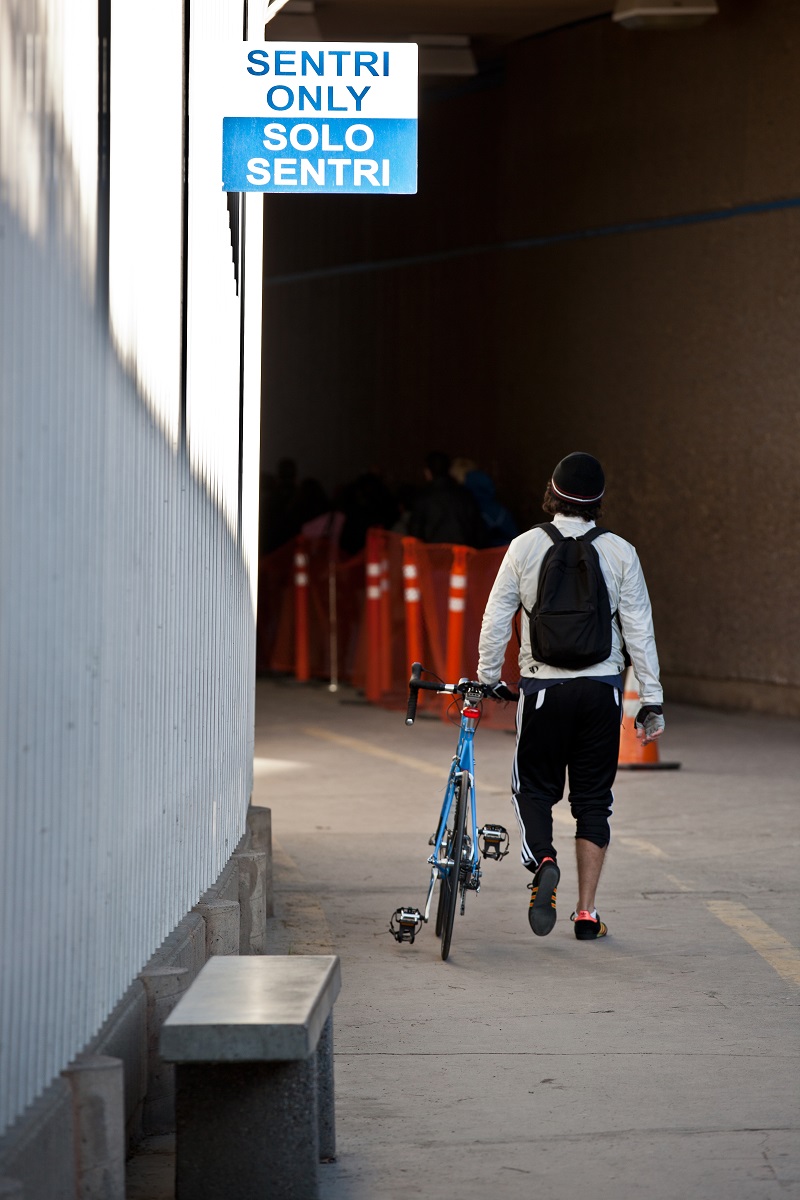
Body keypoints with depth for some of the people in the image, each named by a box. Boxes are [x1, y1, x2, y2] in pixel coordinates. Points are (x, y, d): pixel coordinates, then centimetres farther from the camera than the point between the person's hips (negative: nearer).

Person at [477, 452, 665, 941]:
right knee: (594, 799, 9)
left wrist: (489, 677, 13)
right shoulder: (620, 552, -2)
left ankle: (543, 859, -17)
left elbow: (496, 618, 0)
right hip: (602, 687, 1)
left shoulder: (525, 547, -4)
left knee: (535, 787, 13)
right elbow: (639, 630, -1)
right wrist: (652, 701, 4)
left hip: (543, 688, -1)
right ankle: (587, 913, 7)